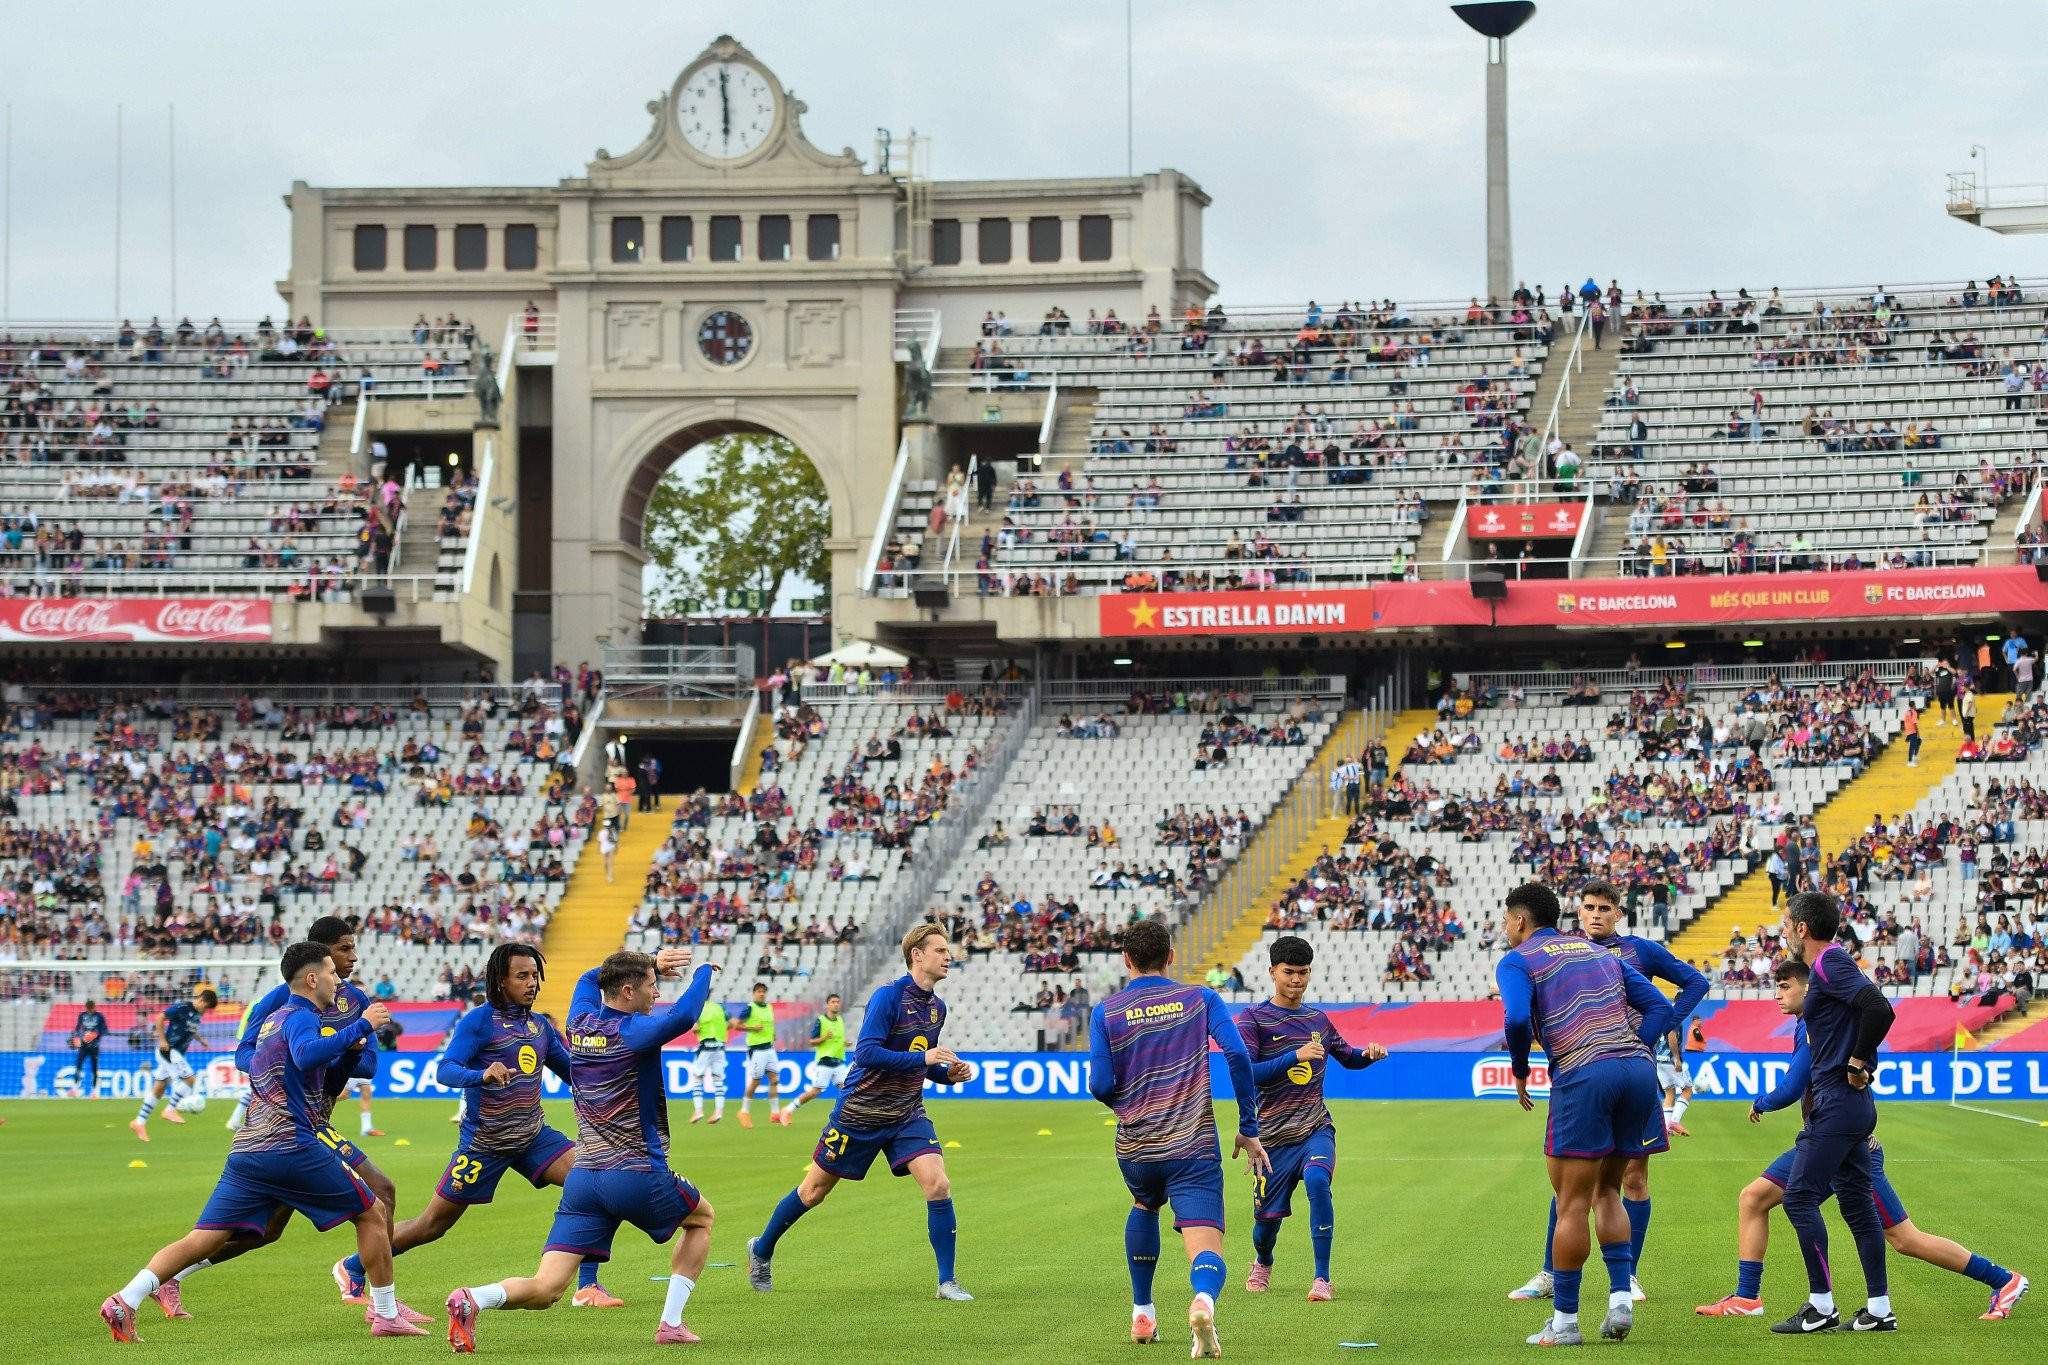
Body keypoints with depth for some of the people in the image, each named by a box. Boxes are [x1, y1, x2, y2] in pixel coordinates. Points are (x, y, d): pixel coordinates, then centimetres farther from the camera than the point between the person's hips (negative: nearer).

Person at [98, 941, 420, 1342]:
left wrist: (341, 1048, 35)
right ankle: (386, 1315, 12)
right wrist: (361, 1026, -21)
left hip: (246, 1151, 8)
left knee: (203, 1240, 0)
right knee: (371, 1214, 9)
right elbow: (306, 1055, -26)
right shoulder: (301, 1017, -4)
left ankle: (125, 1301, -16)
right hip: (294, 1148, -8)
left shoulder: (273, 1018, 23)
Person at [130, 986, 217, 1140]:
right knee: (188, 1078, -16)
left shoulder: (198, 1013, 10)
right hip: (168, 1050, -9)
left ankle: (139, 1122, 13)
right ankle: (170, 1110, -7)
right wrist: (162, 1040, -15)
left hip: (176, 1053, 9)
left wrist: (201, 1041, 11)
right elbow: (160, 1018, -13)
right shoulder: (182, 1007, -15)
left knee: (160, 1087, 9)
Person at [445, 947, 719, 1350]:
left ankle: (472, 1300, -30)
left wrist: (650, 964, 28)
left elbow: (589, 978, 32)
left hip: (583, 1177, 5)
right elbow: (683, 1016, -28)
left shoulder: (581, 1024, 10)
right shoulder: (632, 1032, -9)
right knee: (701, 1218, 26)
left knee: (545, 1289, -2)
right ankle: (671, 1324, 15)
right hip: (637, 1175, -5)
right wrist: (704, 971, -9)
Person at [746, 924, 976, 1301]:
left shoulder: (937, 1008, 6)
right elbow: (866, 1052, -28)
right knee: (813, 1192, 10)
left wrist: (949, 1074, 1)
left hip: (907, 1115, 5)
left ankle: (947, 1282, -6)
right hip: (859, 1112, -5)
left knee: (938, 1186, -15)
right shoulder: (888, 997, -18)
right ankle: (762, 1250, 33)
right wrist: (923, 1058, -31)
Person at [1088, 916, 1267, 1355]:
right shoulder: (1201, 999, 3)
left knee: (1144, 1208, 35)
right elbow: (1237, 1056, -9)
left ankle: (1142, 1314, 36)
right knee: (1206, 1251, -7)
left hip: (1135, 1149, 2)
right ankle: (1203, 1301, -42)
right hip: (1195, 1149, -2)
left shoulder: (1106, 1012, 2)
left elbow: (1100, 1085, -5)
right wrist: (1249, 1130, -2)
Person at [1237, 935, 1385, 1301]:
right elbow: (1245, 1072, -17)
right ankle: (1262, 1263, 43)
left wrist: (1369, 1053, 4)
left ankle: (1322, 1278, -23)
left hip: (1316, 1129, 2)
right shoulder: (1253, 1019, -5)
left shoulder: (1318, 1020, 10)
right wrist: (1294, 1057, -25)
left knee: (1318, 1181, -29)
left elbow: (1347, 1057, 26)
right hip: (1273, 1134, -2)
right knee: (1268, 1216, 5)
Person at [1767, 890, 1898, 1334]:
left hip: (1837, 1101, -10)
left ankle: (1821, 1306, -7)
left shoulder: (1831, 963, -14)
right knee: (1855, 1202, 10)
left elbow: (1879, 1009, -26)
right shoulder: (1830, 964, 16)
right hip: (1850, 1103, 10)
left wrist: (1856, 1065, -18)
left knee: (1799, 1196, -8)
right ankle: (1879, 1309, 11)